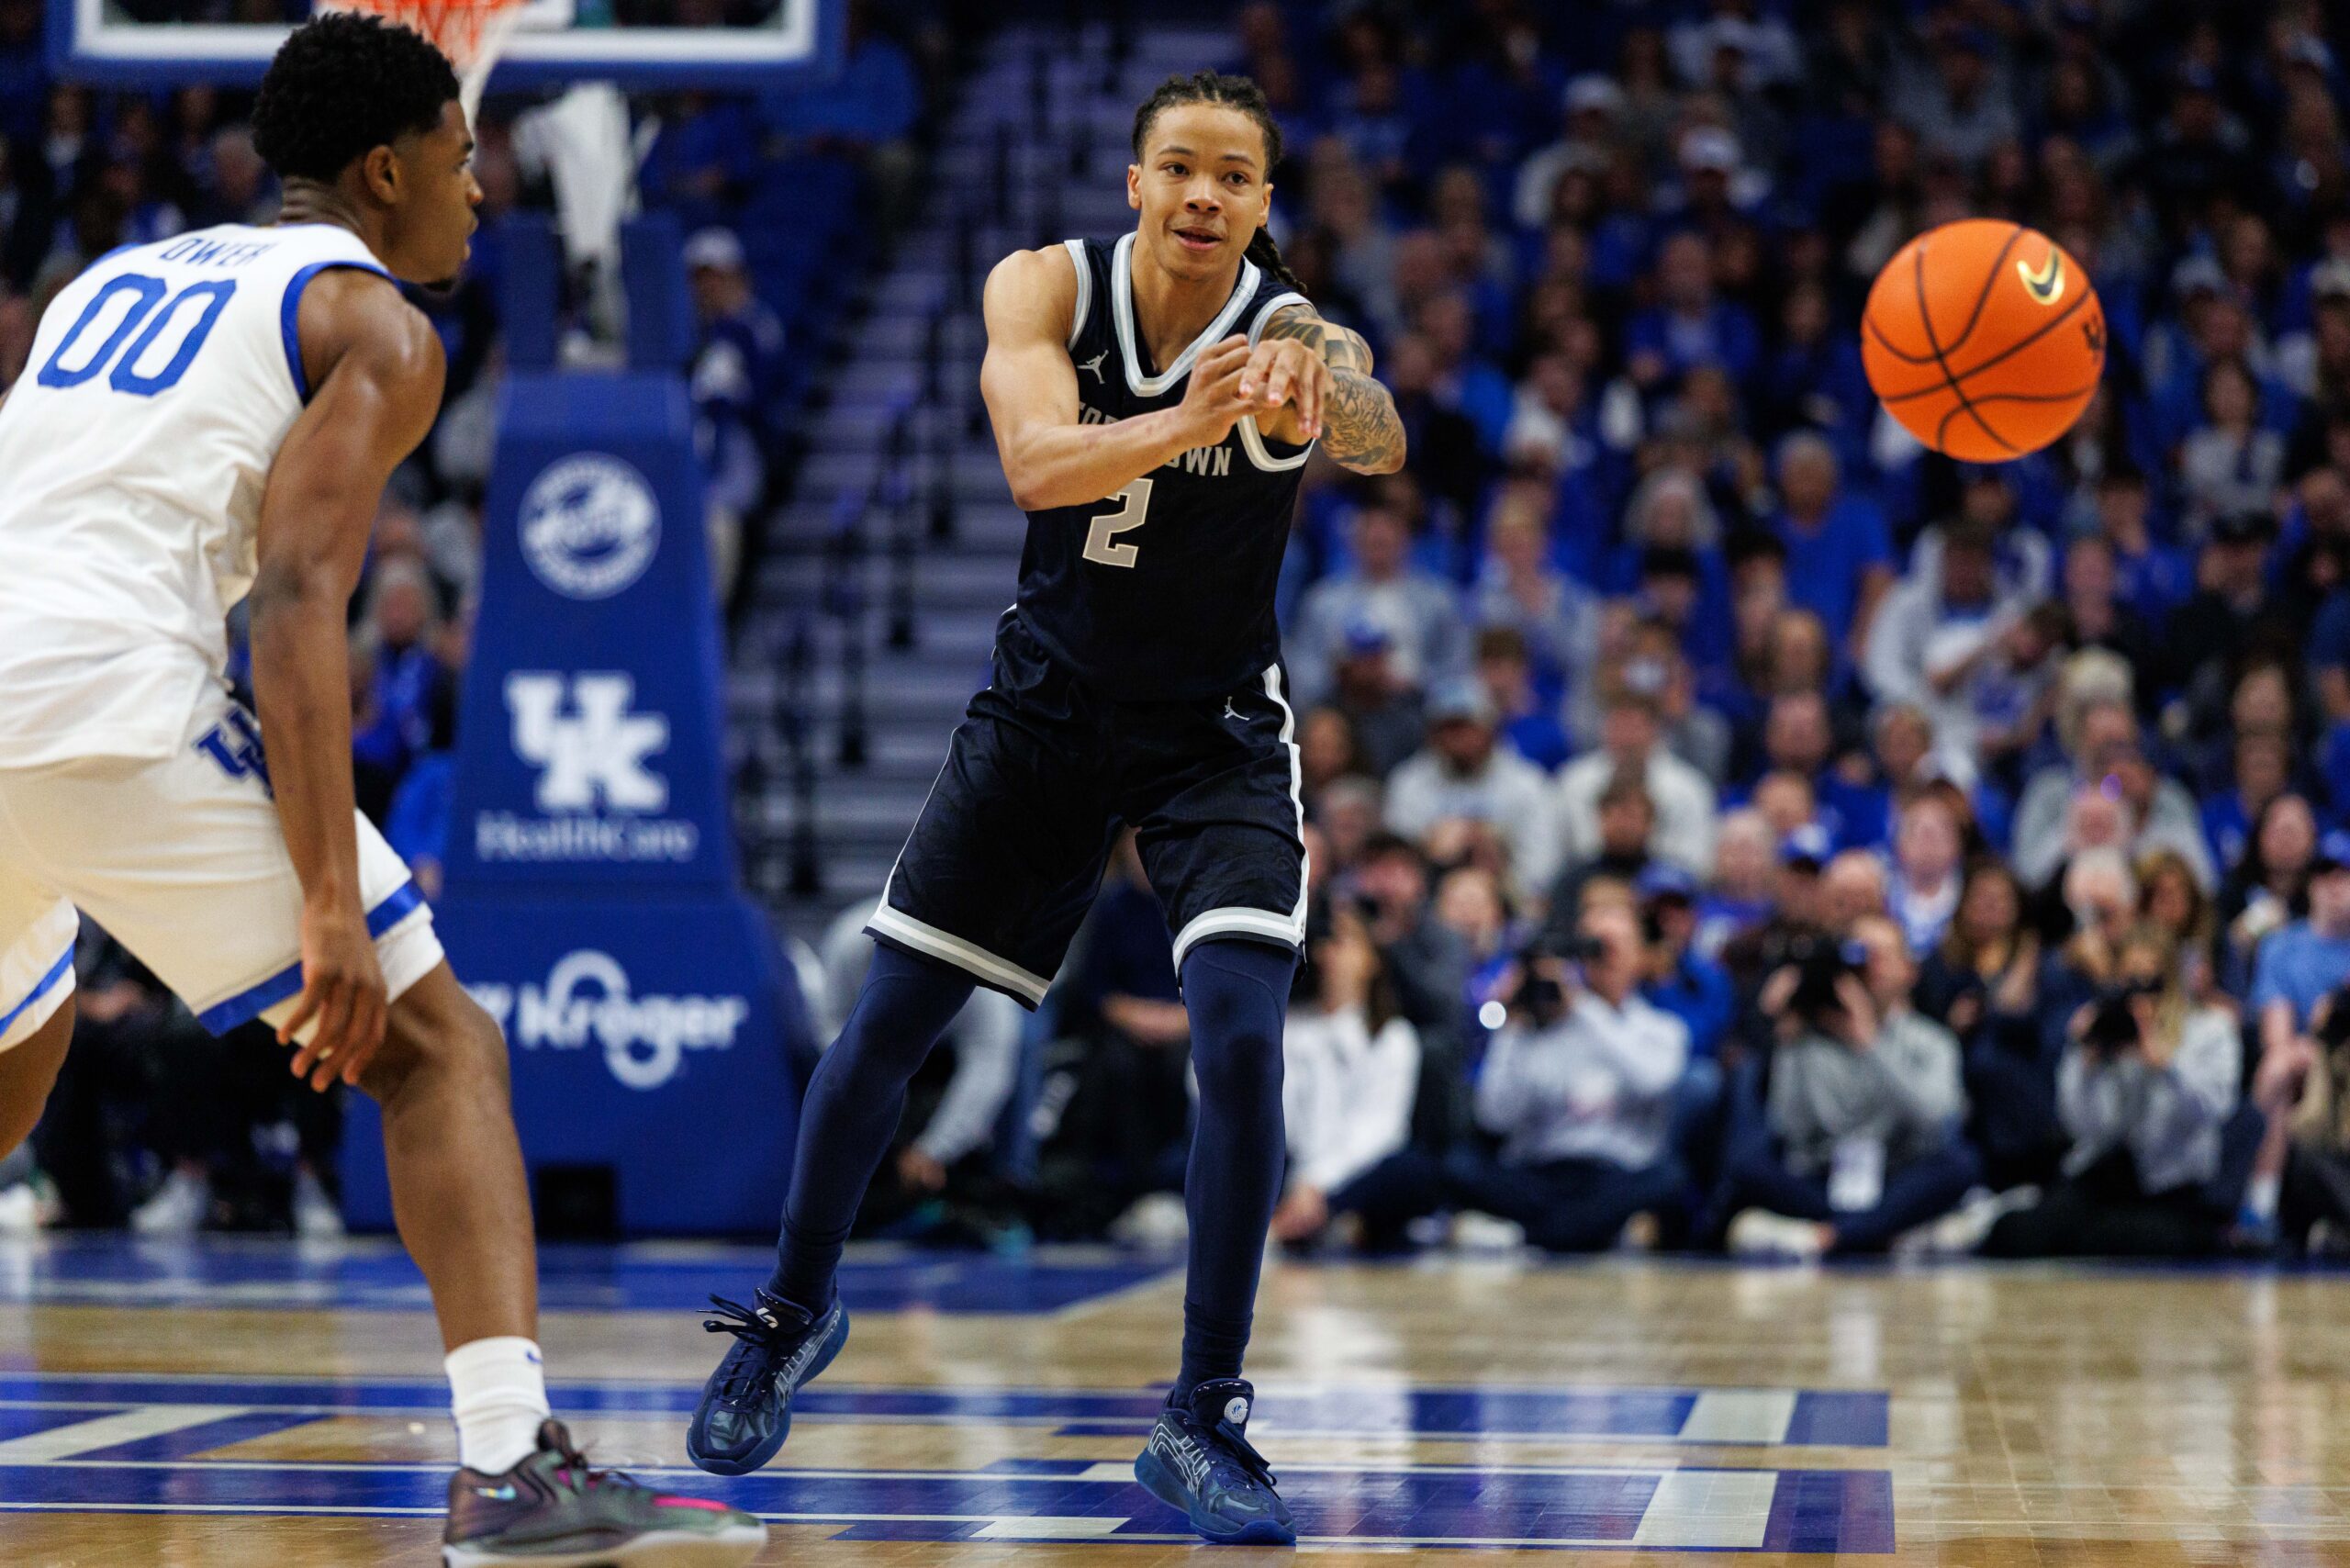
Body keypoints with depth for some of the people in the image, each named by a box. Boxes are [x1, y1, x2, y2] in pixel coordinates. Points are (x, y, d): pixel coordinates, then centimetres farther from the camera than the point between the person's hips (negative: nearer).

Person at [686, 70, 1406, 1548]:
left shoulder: (1292, 335, -21)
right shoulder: (1046, 288, -15)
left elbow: (1382, 437, -45)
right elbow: (1036, 464, -34)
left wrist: (1332, 405, -69)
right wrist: (1183, 427, -54)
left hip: (1218, 731, -2)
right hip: (1048, 704, 2)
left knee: (1242, 1039, -21)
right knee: (886, 1024, 5)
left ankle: (1204, 1418, -11)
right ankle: (794, 1312, 32)